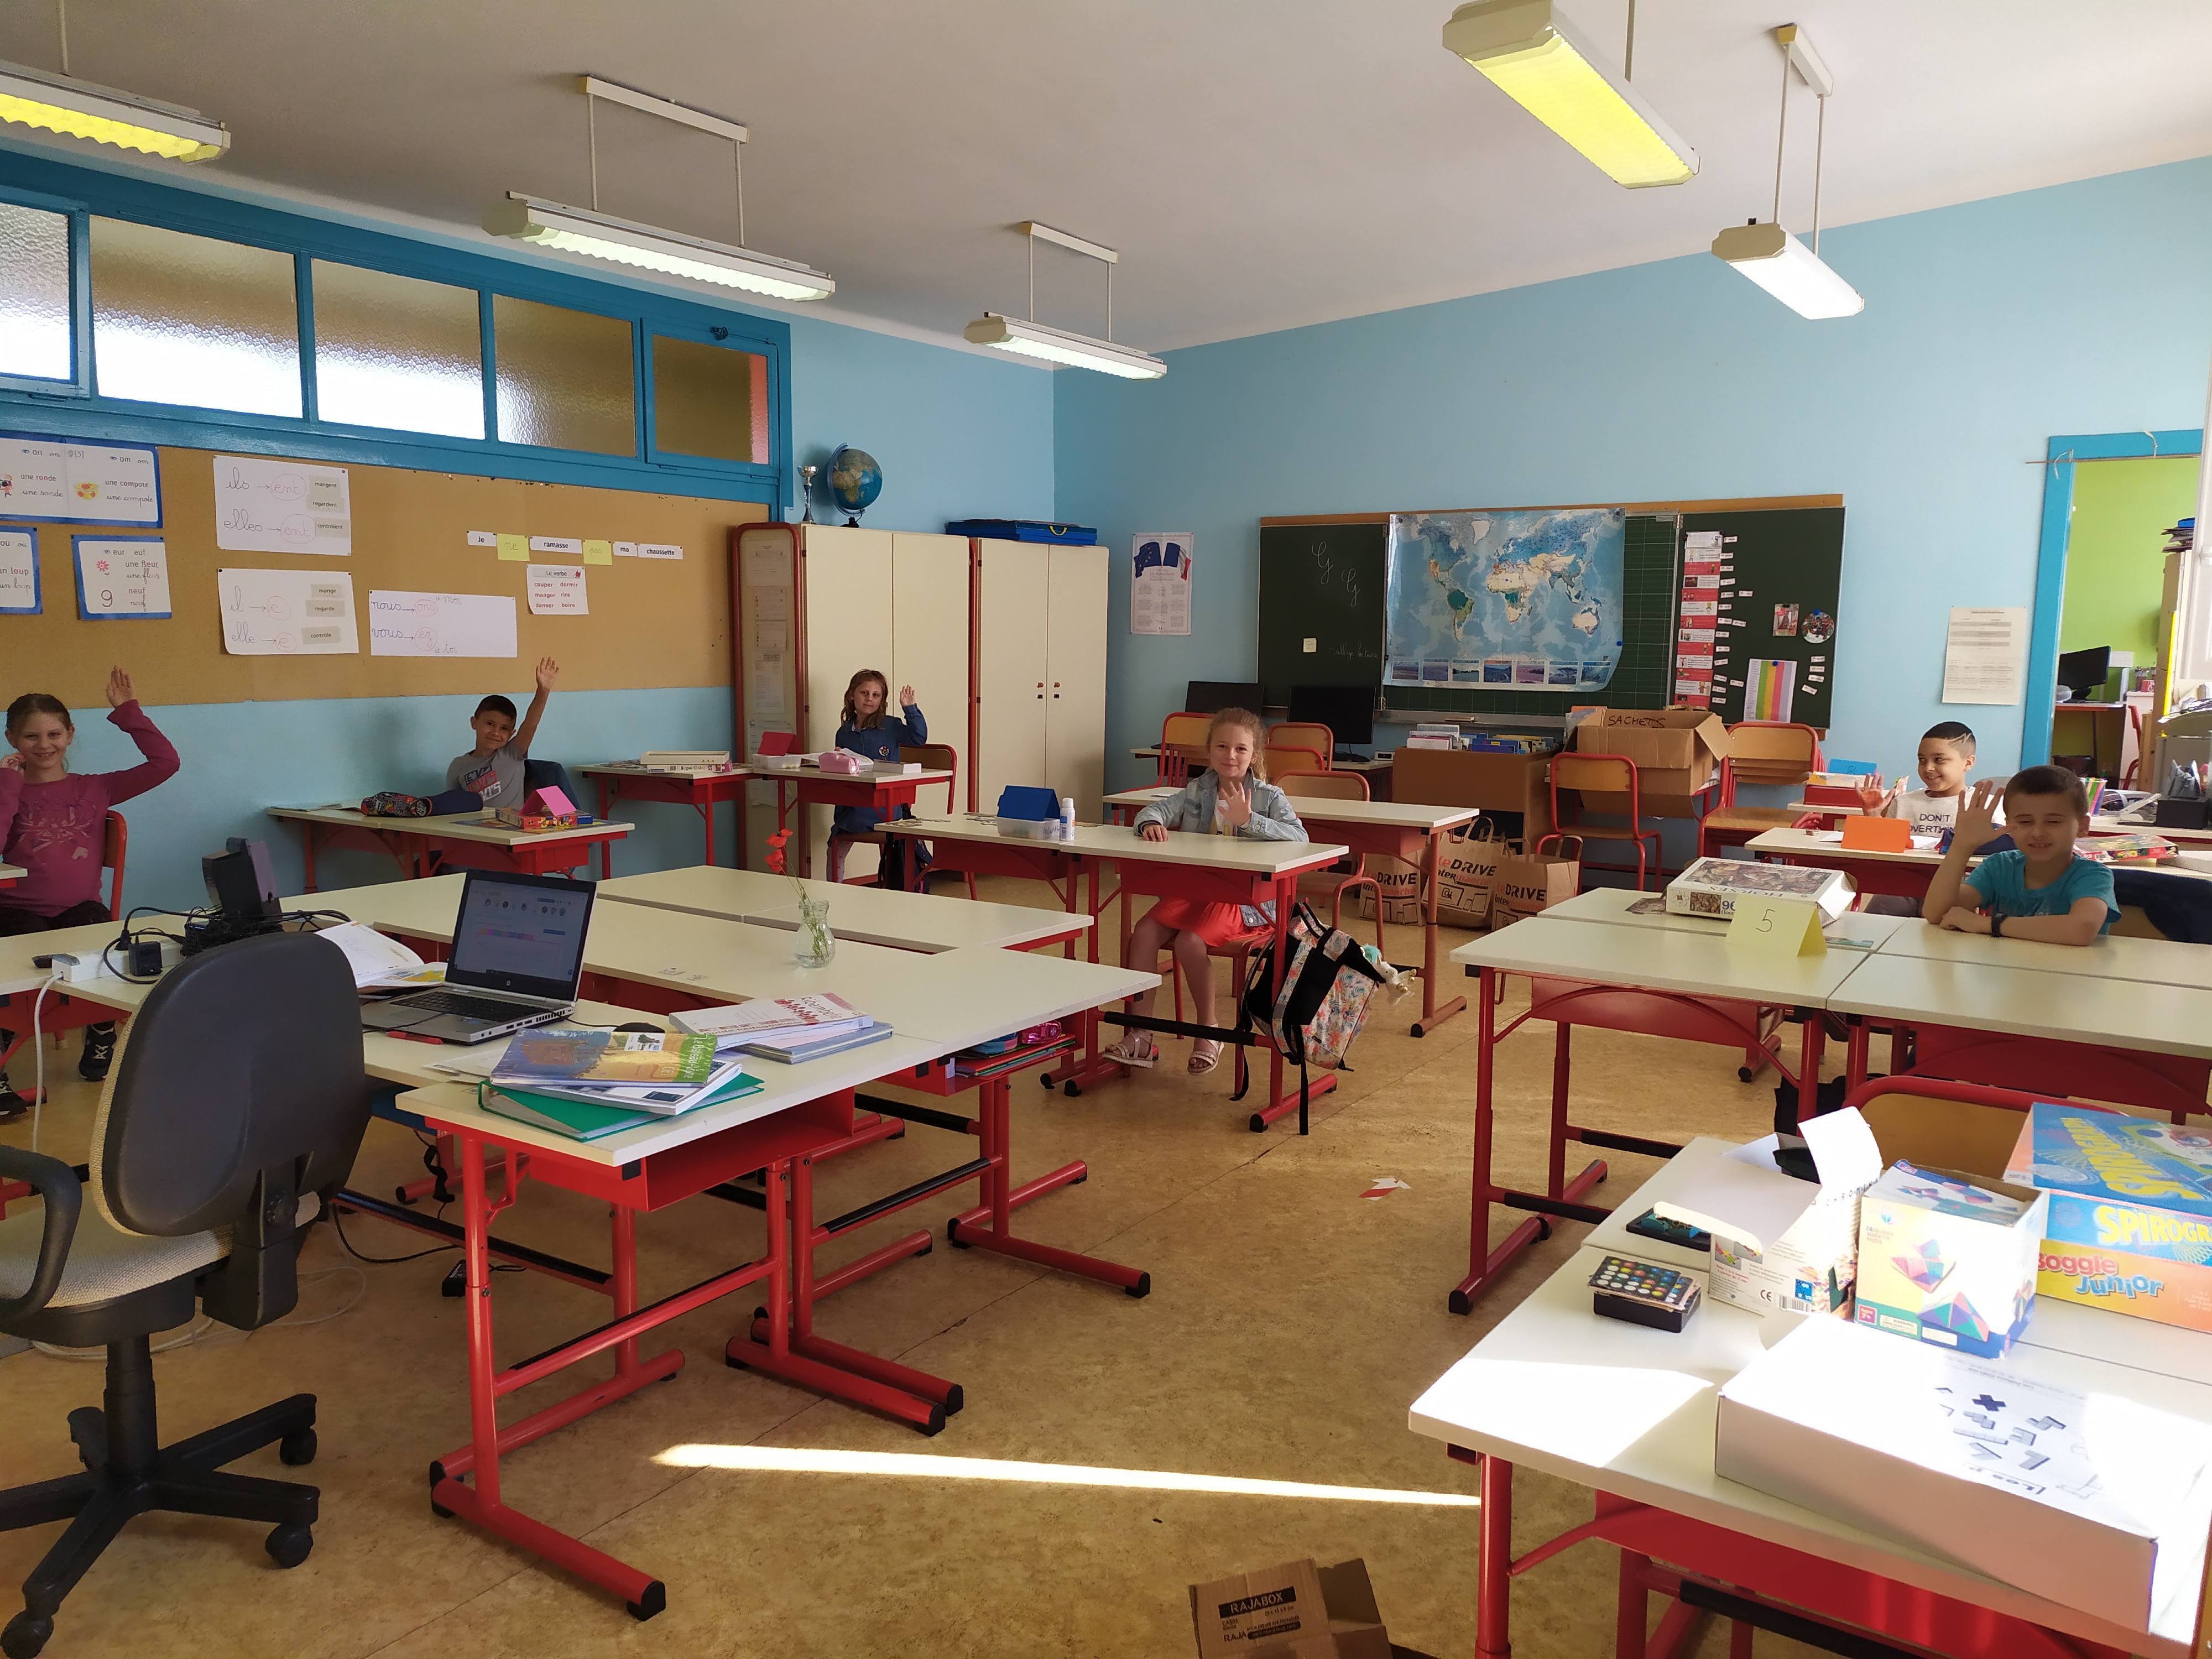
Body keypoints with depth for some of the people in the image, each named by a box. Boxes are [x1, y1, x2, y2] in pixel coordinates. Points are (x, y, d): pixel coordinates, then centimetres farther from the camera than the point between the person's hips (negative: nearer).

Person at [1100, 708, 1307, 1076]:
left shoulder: (1268, 797, -1)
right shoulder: (1198, 791, 12)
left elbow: (1299, 837, -16)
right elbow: (1159, 809, 4)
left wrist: (1249, 820, -25)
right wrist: (1151, 823, -21)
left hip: (1245, 898, -5)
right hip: (1194, 889, 5)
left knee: (1190, 941, -29)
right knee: (1144, 932, -18)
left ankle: (1208, 1031, -8)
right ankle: (1141, 1035, -11)